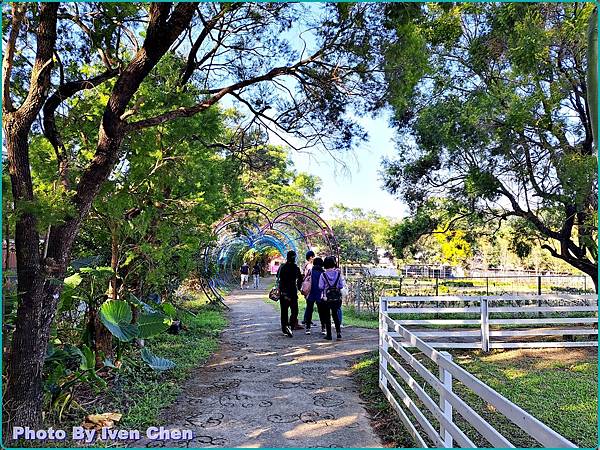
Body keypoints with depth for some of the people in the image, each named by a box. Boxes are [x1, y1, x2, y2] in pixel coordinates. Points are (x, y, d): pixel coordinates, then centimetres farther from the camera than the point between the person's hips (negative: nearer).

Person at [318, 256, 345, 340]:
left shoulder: (323, 275, -11)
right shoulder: (338, 273, -4)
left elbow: (321, 287, -8)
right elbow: (342, 285, 0)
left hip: (326, 298, -3)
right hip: (337, 297, 3)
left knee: (327, 316, 7)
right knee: (335, 315, 17)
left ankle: (329, 335, 8)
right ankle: (338, 332, 9)